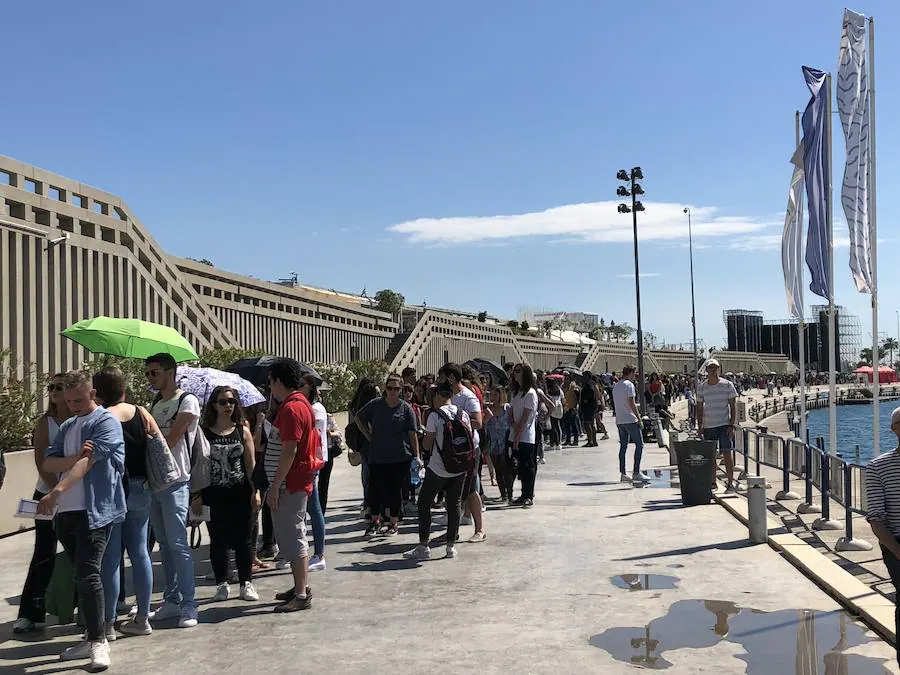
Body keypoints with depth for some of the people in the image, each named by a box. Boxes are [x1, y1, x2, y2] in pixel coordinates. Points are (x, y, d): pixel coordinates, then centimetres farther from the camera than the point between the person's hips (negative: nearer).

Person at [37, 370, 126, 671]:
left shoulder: (105, 421, -5)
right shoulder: (67, 426, 19)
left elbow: (87, 463, -17)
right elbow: (48, 464, 8)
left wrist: (56, 492, -28)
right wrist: (74, 457, -12)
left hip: (95, 511, -7)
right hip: (66, 512, 7)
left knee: (88, 576, -13)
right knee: (81, 576, 13)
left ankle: (99, 641, -6)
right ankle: (91, 637, 21)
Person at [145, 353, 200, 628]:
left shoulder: (187, 401, -7)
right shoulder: (155, 404, 18)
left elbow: (170, 440, -13)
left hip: (175, 482, -8)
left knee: (178, 545, -8)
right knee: (165, 545, 11)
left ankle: (188, 605, -4)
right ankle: (172, 599, 18)